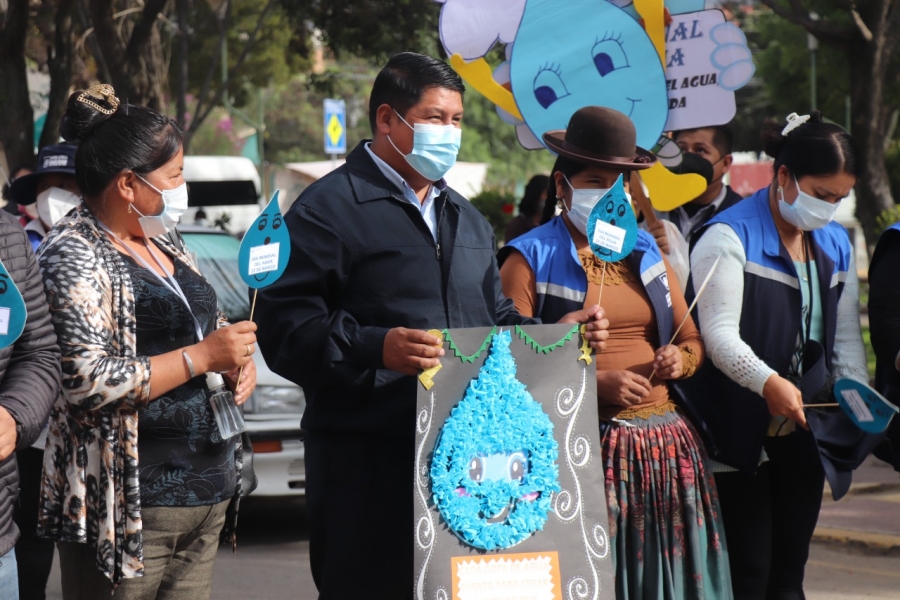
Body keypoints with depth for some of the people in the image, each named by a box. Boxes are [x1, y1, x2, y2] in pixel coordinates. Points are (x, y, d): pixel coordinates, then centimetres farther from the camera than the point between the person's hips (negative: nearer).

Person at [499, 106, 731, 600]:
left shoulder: (646, 251, 17)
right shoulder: (531, 258, 0)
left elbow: (692, 340, 22)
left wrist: (681, 359, -1)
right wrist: (595, 382, -17)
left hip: (666, 447, 5)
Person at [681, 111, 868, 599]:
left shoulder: (835, 245, 13)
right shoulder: (730, 238, -9)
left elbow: (845, 338, 16)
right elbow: (720, 332, -19)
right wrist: (768, 382, -35)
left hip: (802, 434, 7)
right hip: (740, 436, -6)